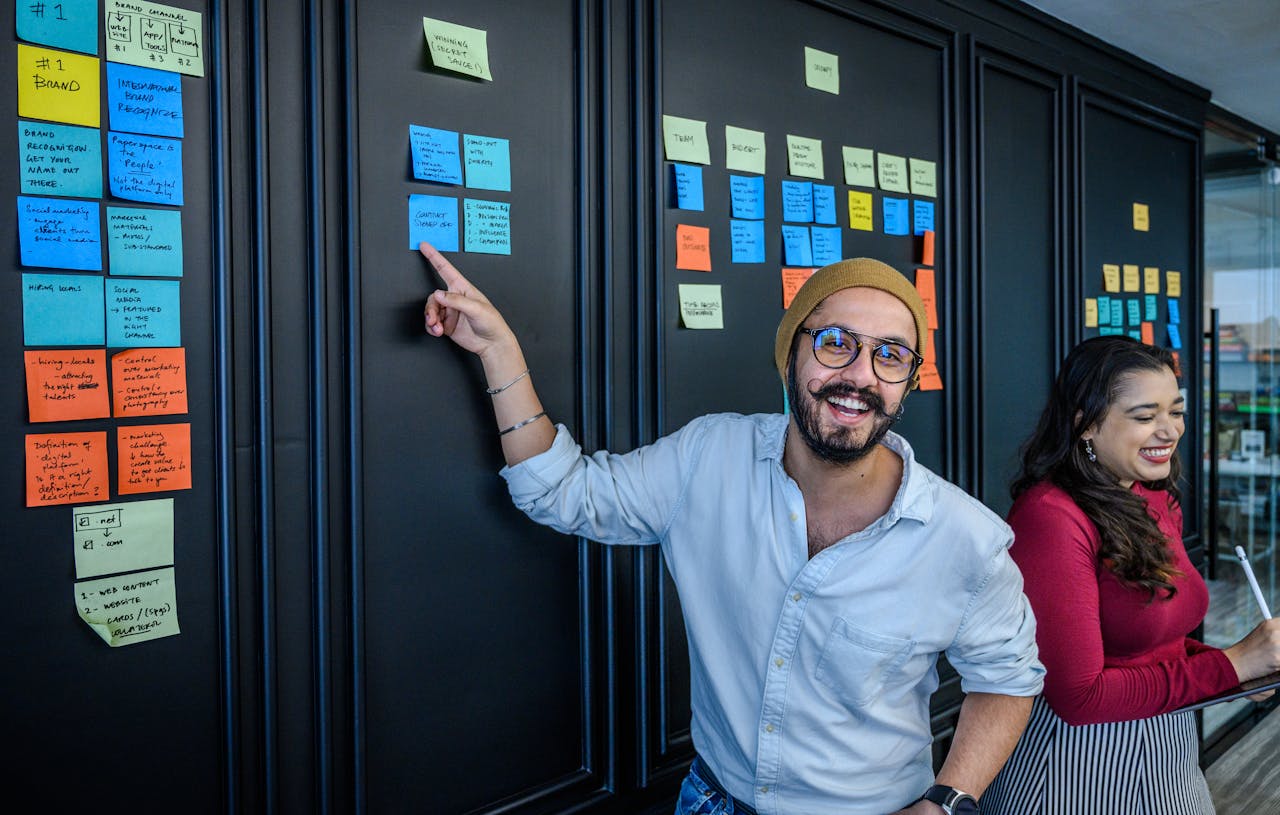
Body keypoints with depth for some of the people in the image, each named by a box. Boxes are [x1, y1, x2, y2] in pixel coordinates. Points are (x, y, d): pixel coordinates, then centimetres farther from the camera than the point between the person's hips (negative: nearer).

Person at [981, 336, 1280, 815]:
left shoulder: (1159, 503, 4)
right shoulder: (1052, 515, -22)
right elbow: (1081, 697, -23)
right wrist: (1229, 665, -17)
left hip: (1168, 754, 8)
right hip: (1080, 764, -8)